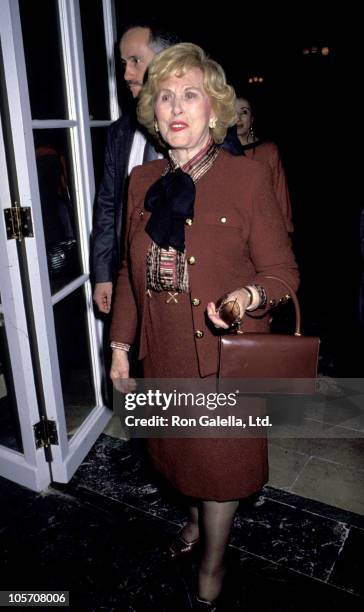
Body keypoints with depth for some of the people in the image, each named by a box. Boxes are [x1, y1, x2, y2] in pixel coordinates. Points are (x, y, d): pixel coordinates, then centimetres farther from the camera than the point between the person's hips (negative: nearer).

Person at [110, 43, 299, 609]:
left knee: (221, 459, 12)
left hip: (225, 353, -4)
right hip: (164, 352, 5)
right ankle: (200, 518, 55)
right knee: (180, 448, 23)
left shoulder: (249, 177, -13)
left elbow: (282, 269, -9)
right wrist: (121, 344, 8)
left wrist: (249, 296, -31)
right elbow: (131, 270, 8)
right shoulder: (142, 181, 2)